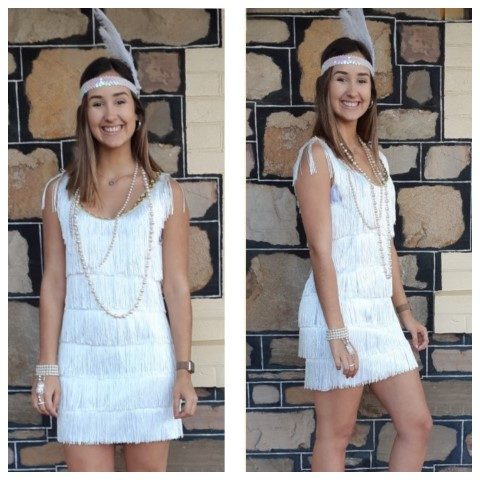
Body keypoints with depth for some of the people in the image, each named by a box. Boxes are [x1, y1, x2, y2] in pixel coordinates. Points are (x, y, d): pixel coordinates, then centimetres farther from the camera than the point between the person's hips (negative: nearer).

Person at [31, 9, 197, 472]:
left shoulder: (165, 192, 1)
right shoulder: (60, 192, 4)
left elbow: (176, 287, 1)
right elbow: (53, 282, 5)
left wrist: (184, 369, -2)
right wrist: (47, 367, 2)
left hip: (147, 357, -1)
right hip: (82, 359, 1)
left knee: (148, 470, 8)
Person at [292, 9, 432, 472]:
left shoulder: (374, 155, 15)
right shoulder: (317, 155, -9)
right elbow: (321, 249, -15)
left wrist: (404, 310, 16)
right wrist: (337, 332, -19)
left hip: (378, 308, 8)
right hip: (339, 306, -8)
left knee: (417, 424, 9)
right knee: (335, 435, 1)